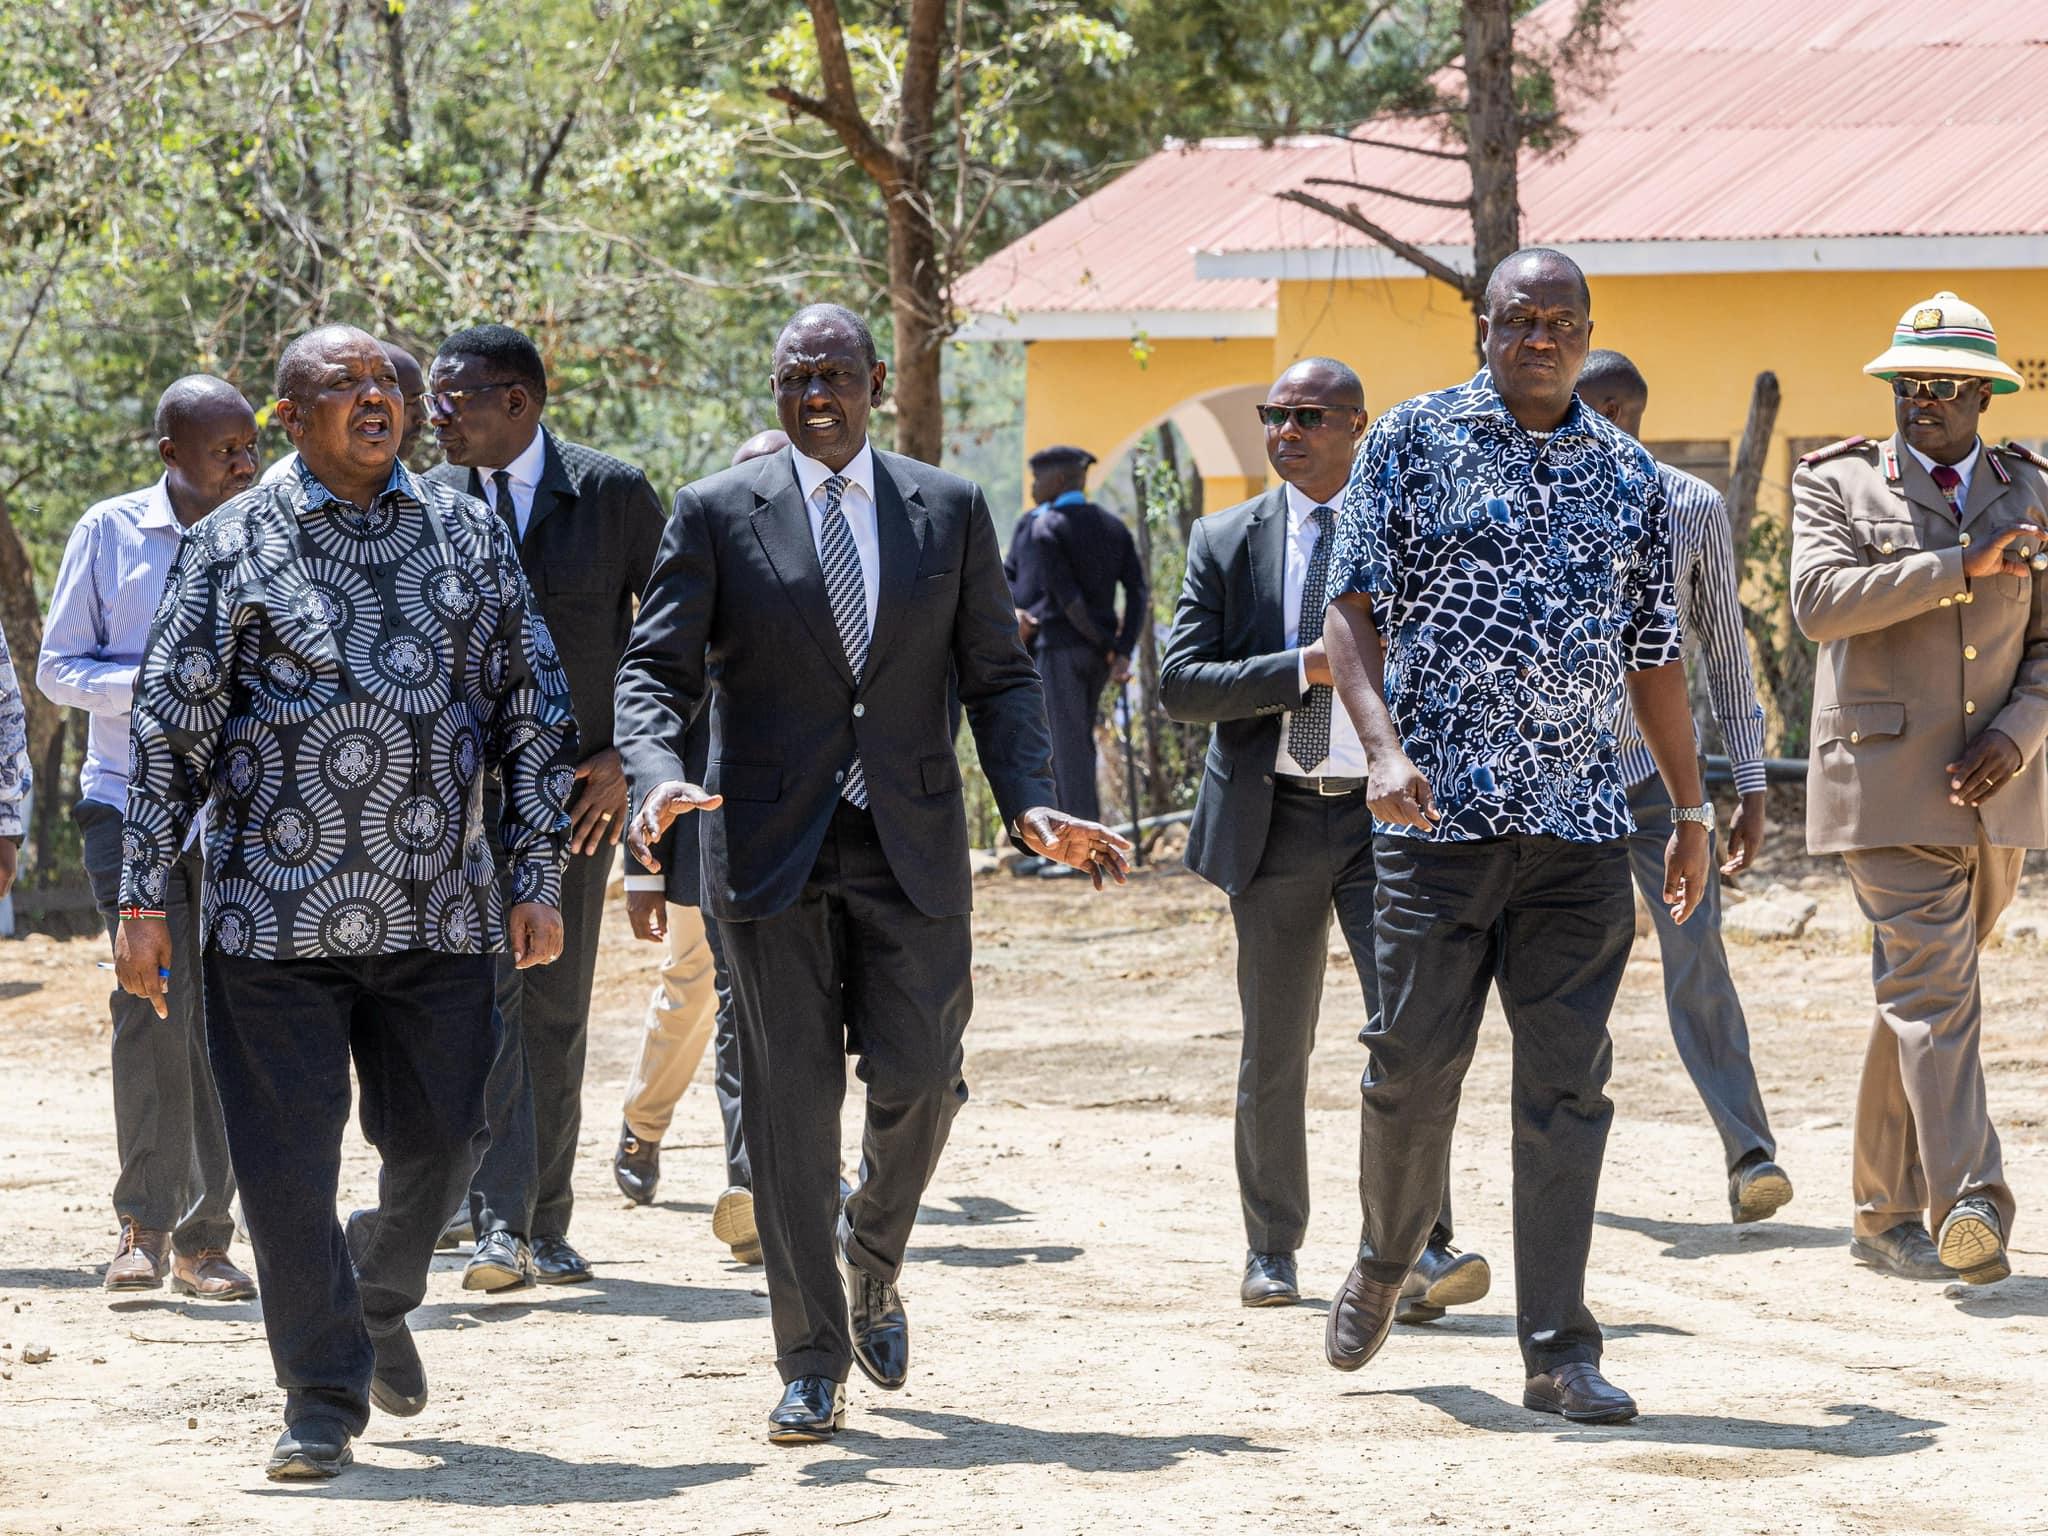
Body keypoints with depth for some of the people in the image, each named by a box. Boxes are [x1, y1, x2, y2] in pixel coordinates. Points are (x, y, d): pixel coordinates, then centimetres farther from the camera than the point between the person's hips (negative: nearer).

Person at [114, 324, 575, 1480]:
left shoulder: (470, 536, 9)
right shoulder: (233, 545, 1)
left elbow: (535, 711, 12)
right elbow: (170, 728, 1)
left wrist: (540, 876, 5)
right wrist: (144, 902, -3)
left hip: (438, 907, 2)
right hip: (274, 908, -2)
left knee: (442, 1137, 5)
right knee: (287, 1163, -4)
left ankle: (383, 1293, 36)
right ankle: (325, 1401, 7)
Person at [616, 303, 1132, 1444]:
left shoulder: (951, 511, 8)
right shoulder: (717, 515, 2)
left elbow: (998, 675, 8)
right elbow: (656, 671, -2)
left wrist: (1032, 802, -7)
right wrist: (659, 780, -22)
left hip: (912, 845, 1)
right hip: (772, 847, -1)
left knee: (918, 1082, -6)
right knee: (791, 1104, -1)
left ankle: (871, 1258, 27)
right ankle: (814, 1367, 6)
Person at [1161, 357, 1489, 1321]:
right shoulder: (1225, 543, 6)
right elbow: (1181, 683, -3)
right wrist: (1306, 667, -16)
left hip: (1391, 812, -1)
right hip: (1275, 818, 1)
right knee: (1274, 1051, 9)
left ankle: (1419, 1249, -16)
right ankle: (1272, 1249, 21)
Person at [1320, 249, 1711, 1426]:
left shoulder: (1630, 476, 13)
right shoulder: (1414, 442, 4)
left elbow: (1654, 656, 19)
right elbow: (1353, 608, -2)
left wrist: (1693, 808, 17)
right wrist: (1382, 746, -16)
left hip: (1582, 820, 2)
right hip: (1441, 804, -2)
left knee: (1567, 1083, -1)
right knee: (1416, 1059, 0)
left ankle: (1559, 1352, 1)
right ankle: (1386, 1263, 29)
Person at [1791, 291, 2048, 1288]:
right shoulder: (1836, 485, 3)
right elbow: (1819, 601, -14)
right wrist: (1964, 566, -17)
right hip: (1886, 784, -4)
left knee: (1919, 997, 11)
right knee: (1933, 990, -15)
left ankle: (1887, 1215, 20)